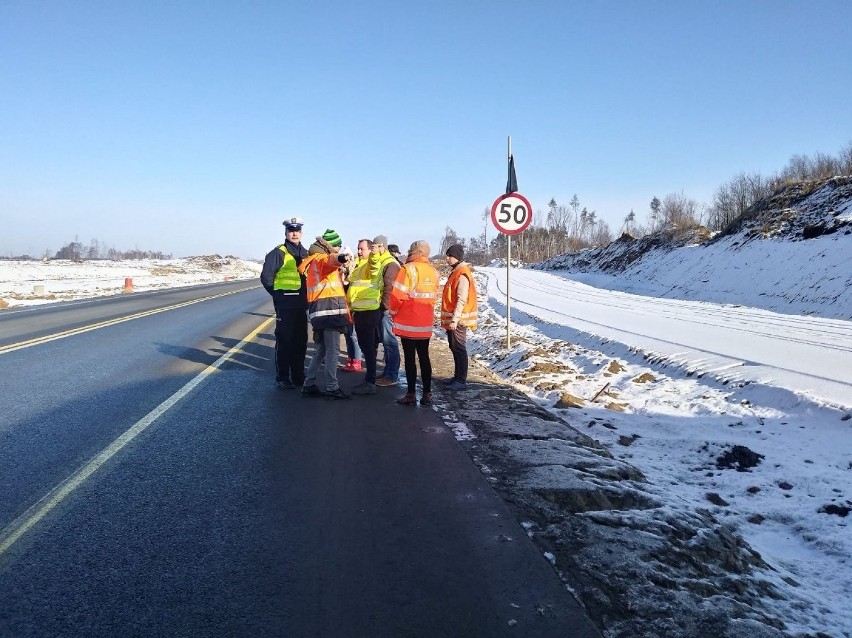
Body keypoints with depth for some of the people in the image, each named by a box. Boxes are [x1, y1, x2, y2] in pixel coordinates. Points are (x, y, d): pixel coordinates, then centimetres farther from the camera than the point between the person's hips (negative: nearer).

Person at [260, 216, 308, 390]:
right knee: (284, 341, -4)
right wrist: (278, 296, -2)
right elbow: (266, 278, -9)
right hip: (285, 304, -6)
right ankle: (282, 378, 3)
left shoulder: (306, 254, 13)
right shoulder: (278, 253, -6)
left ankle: (298, 375, 21)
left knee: (301, 341, 11)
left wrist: (306, 297, 9)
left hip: (301, 304, 6)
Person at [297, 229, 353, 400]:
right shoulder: (322, 258, -8)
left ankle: (309, 385, 19)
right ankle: (332, 388, -6)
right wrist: (341, 258, -56)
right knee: (333, 350, -7)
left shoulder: (313, 259, 23)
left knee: (320, 350, 16)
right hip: (329, 308, -10)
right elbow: (331, 260, -34)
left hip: (319, 309, 10)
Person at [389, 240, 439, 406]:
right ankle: (427, 394, 14)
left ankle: (411, 395, 5)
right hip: (426, 324, 6)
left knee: (410, 358, 1)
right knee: (424, 357, 12)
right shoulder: (433, 271, 6)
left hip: (408, 323, -5)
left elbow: (398, 294, -16)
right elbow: (434, 296, 10)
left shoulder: (408, 269, -13)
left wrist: (393, 311, 1)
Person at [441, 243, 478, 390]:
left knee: (459, 349, -5)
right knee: (454, 348, 15)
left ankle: (461, 381, 1)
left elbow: (461, 300, -21)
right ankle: (457, 376, 24)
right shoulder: (456, 272, 15)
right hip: (452, 319, 10)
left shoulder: (462, 275, -16)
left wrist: (454, 319, -23)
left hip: (457, 320, -10)